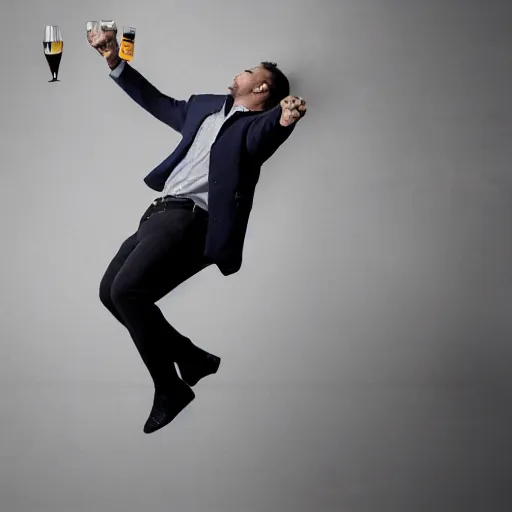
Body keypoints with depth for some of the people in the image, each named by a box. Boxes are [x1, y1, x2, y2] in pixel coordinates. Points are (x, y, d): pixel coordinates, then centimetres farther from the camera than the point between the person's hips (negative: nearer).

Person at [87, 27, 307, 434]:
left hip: (191, 218, -9)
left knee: (127, 290, -23)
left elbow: (262, 136, -24)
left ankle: (171, 388, -7)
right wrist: (115, 61, 27)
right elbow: (157, 102, 33)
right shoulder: (205, 107, 24)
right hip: (160, 213, 9)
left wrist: (284, 120, -48)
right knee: (110, 291, 6)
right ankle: (193, 358, 15)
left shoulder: (256, 124, -1)